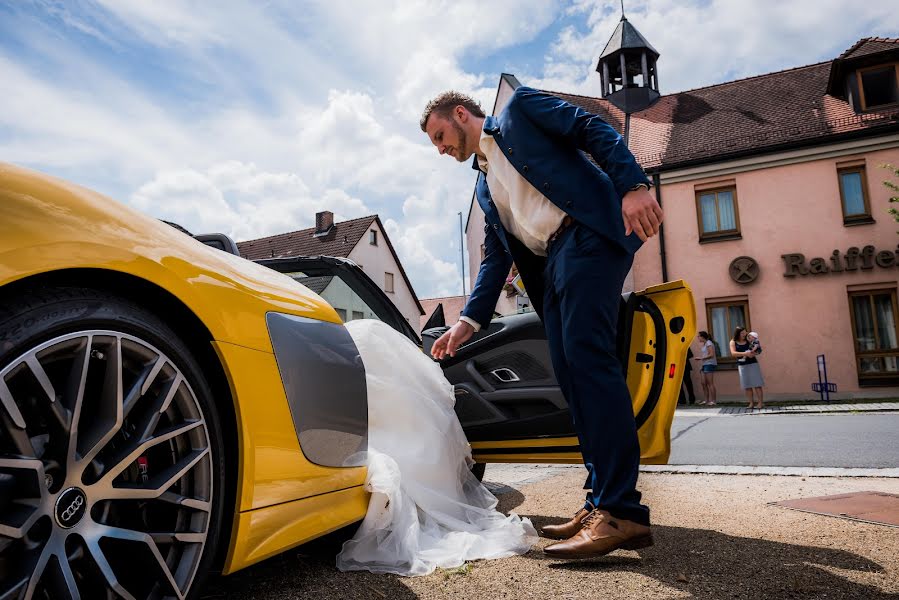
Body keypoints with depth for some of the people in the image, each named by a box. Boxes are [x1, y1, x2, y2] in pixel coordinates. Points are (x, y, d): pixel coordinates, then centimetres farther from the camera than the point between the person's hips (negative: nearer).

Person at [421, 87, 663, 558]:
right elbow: (495, 257, 21)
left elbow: (594, 130, -2)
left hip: (589, 234, -8)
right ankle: (603, 502, 5)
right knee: (570, 372, 0)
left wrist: (633, 185, -19)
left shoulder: (518, 109, 11)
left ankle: (622, 511, -19)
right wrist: (469, 320, 10)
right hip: (549, 263, 8)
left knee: (586, 355, -19)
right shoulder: (485, 186, 28)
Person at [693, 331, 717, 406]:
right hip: (705, 365, 9)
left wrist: (701, 358, -13)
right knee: (703, 383, 6)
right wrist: (699, 358, 6)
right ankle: (706, 400, 11)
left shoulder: (709, 343, -9)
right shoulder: (704, 344, 18)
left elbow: (711, 355, -16)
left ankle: (714, 400, -5)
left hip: (710, 364, -9)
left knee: (710, 383, -8)